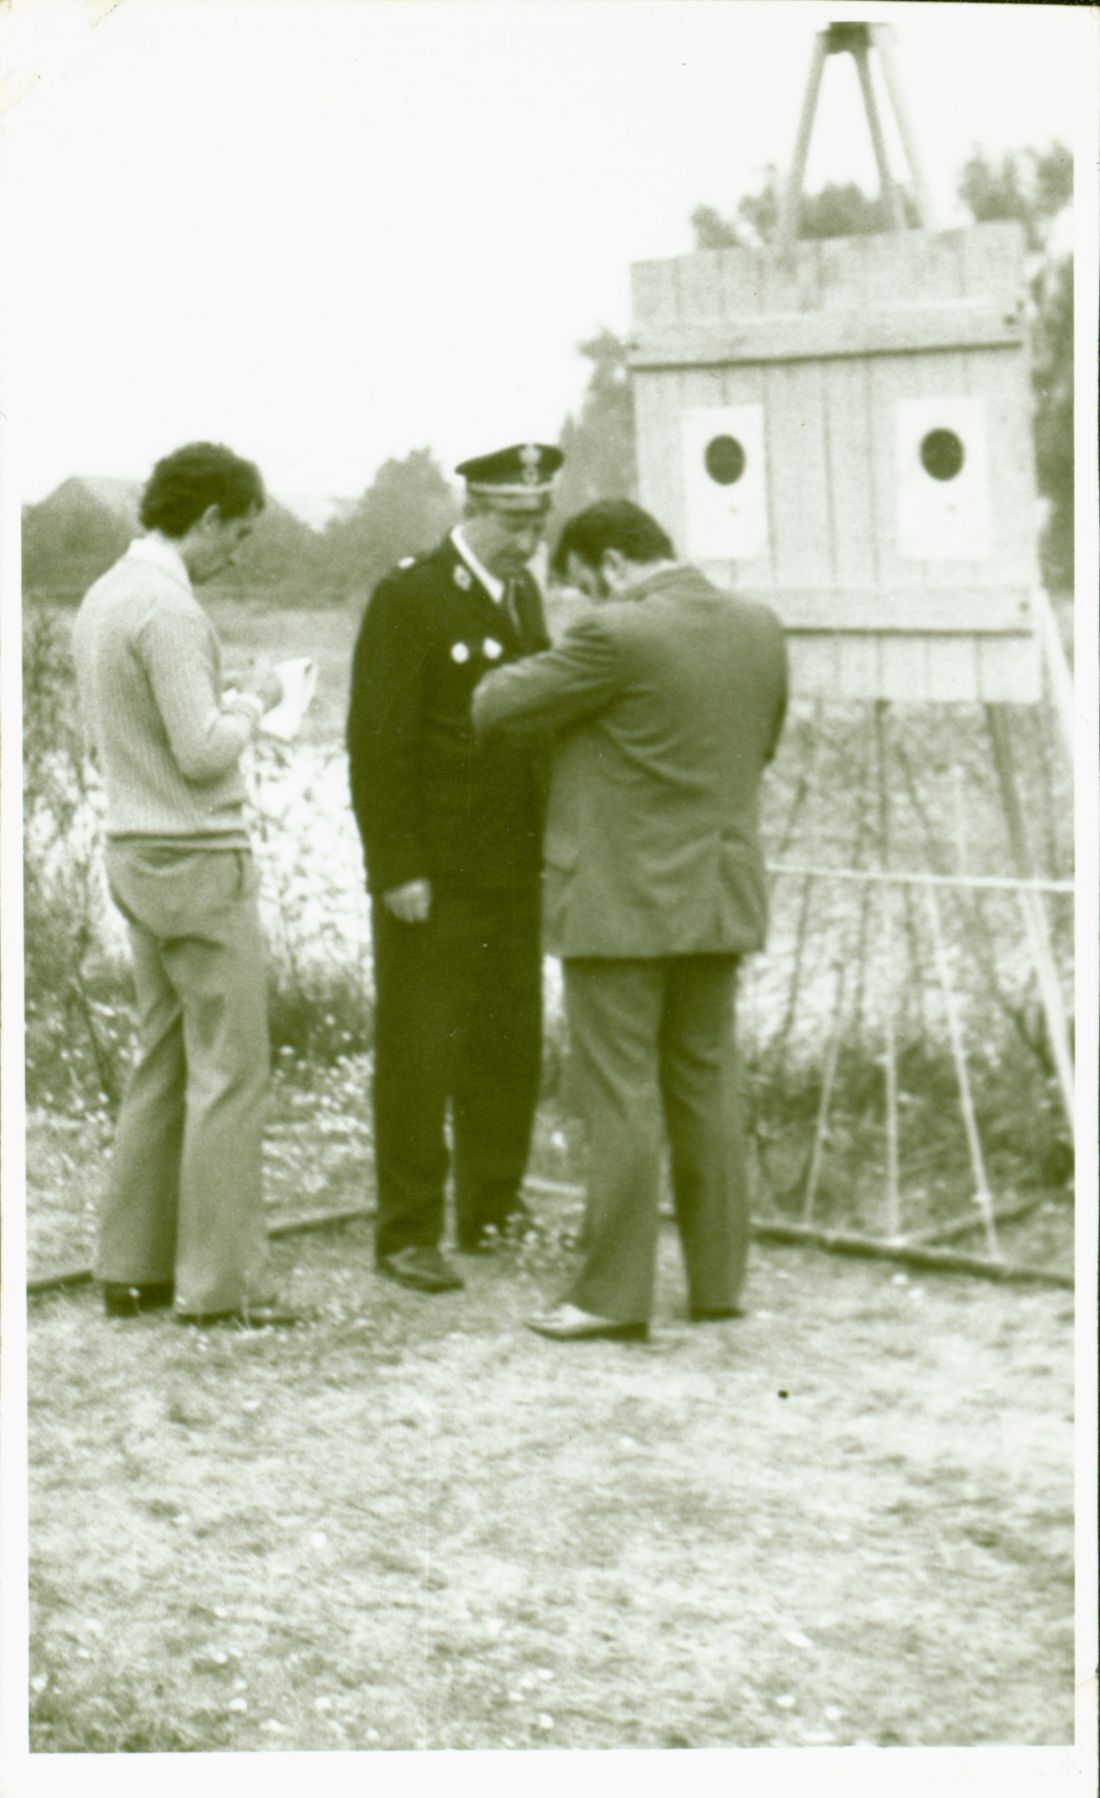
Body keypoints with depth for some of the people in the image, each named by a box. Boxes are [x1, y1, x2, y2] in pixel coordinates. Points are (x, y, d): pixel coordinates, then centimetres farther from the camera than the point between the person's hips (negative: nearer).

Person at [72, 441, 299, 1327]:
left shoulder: (104, 596, 12)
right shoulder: (167, 608, -17)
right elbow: (203, 754, -21)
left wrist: (224, 704, 14)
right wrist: (253, 704, -3)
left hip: (138, 854, 10)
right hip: (198, 858, -10)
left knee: (163, 1065, 14)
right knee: (229, 1073, -4)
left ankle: (134, 1266, 18)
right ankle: (220, 1284, -1)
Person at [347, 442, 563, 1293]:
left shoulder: (526, 596, 12)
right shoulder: (407, 597, -11)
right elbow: (377, 744, -14)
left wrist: (555, 845, 12)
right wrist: (397, 871, -18)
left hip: (514, 871, 7)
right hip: (432, 874, -7)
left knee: (511, 1046, 10)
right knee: (420, 1053, -1)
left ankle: (493, 1215, 23)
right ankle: (409, 1235, 7)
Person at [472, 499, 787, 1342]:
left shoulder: (618, 637, -18)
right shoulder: (760, 628, 4)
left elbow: (499, 711, -10)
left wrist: (500, 680, 12)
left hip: (623, 902, -7)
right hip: (720, 896, 7)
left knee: (622, 1097, -2)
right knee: (706, 1087, 14)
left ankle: (615, 1294, 3)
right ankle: (719, 1279, 21)